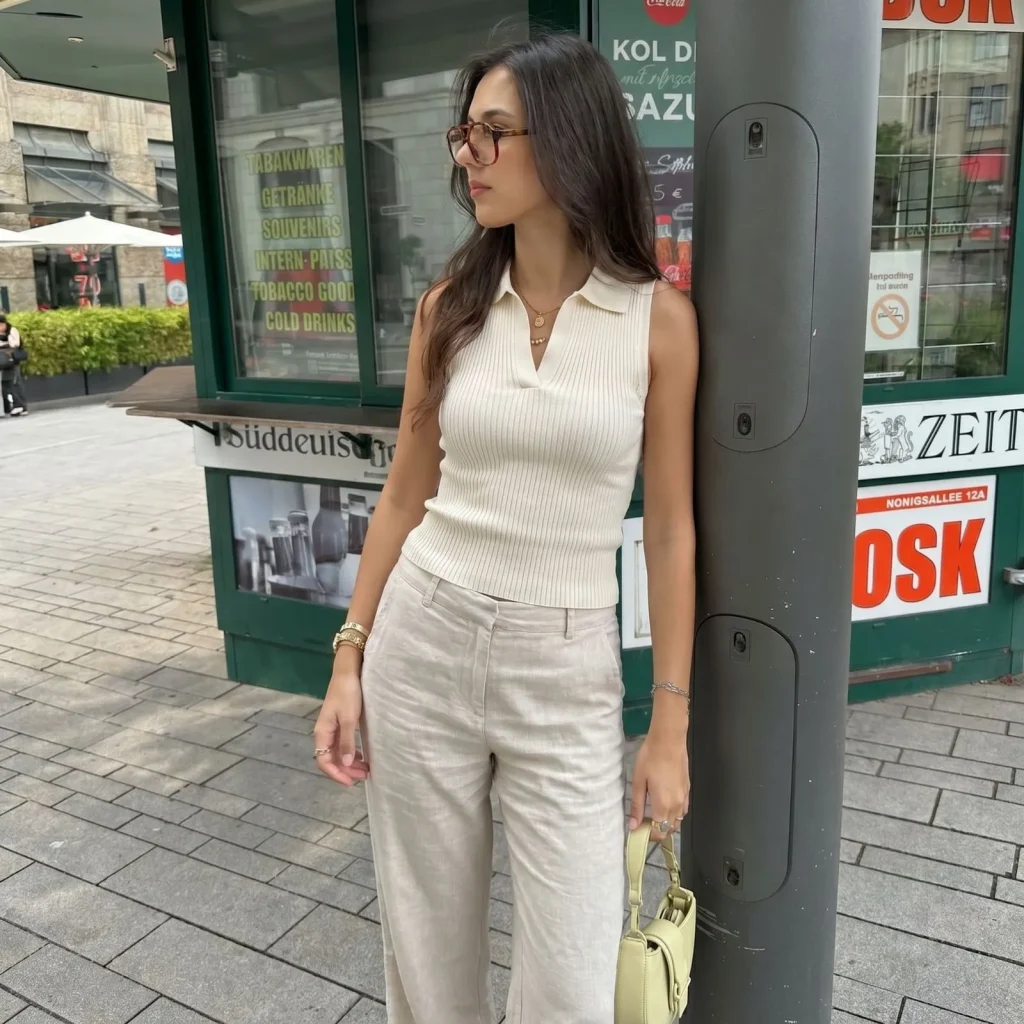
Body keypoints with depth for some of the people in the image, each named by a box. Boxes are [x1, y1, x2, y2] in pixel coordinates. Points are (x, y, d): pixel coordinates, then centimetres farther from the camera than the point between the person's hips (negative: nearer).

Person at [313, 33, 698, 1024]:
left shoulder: (659, 317, -6)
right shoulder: (449, 305, 1)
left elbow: (670, 530, -3)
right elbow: (405, 498, 7)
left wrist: (670, 727, -3)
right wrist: (349, 658, 4)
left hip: (568, 673, -2)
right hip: (421, 645, 3)